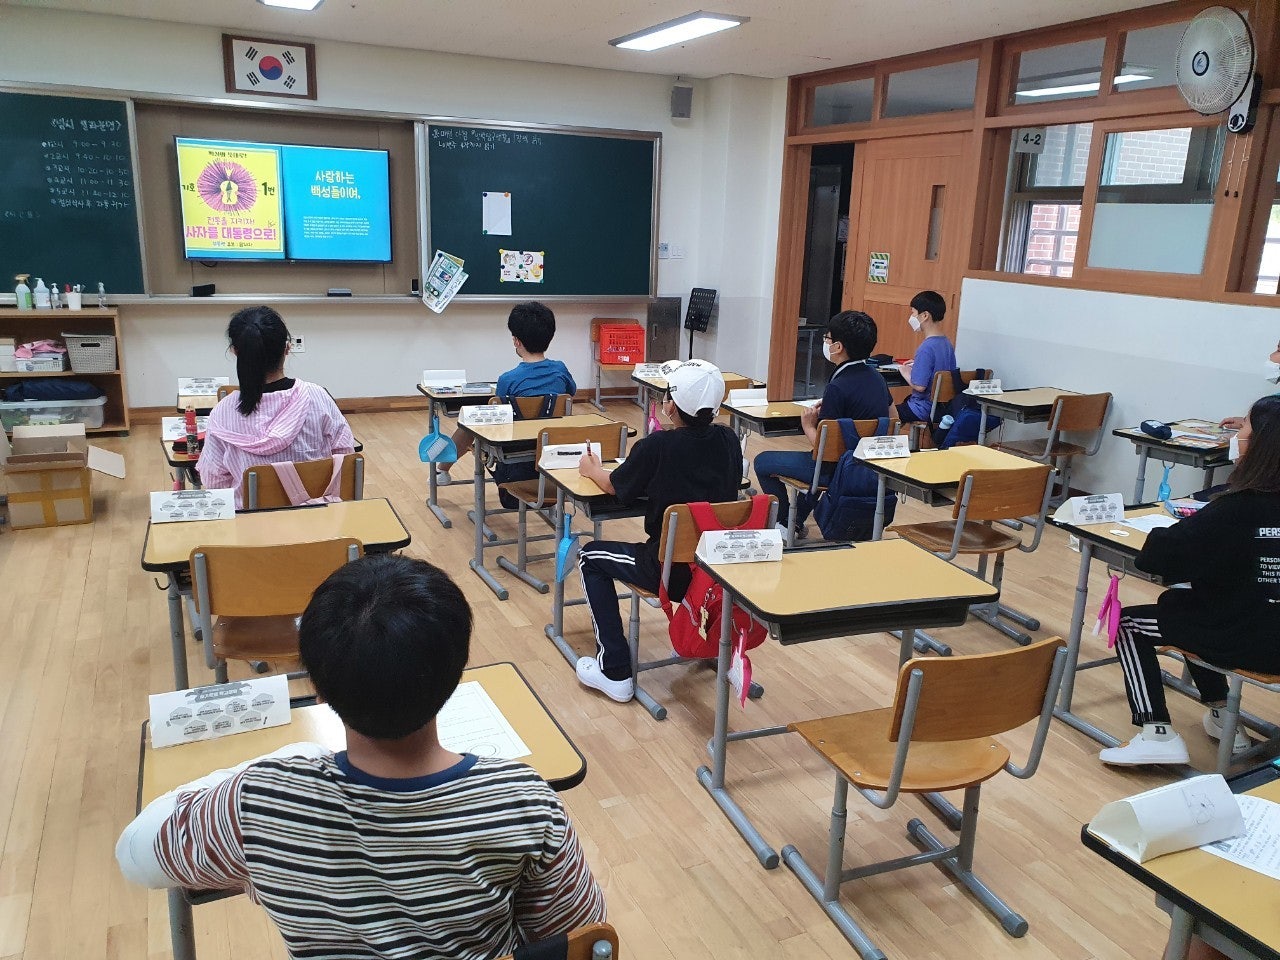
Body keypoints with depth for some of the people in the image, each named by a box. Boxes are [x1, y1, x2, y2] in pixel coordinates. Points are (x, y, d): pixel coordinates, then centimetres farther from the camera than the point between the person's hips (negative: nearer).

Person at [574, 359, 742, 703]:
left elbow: (613, 485, 3)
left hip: (671, 571, -6)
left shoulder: (657, 446, -15)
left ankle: (615, 672, 13)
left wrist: (591, 469, 25)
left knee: (590, 557, 16)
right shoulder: (728, 440, -2)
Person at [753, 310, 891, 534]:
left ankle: (785, 524, 18)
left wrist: (808, 426, -4)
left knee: (762, 462, 7)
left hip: (839, 470, -9)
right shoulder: (877, 377, 1)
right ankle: (797, 517, 43)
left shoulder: (838, 388, -25)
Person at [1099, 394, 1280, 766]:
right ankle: (1222, 716, 33)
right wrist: (1202, 523, 7)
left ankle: (1157, 735, 2)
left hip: (1244, 640, -7)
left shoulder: (1237, 509, -23)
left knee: (1128, 624, 10)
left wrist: (1170, 530, -2)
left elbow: (1154, 557, -23)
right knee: (1177, 601, 30)